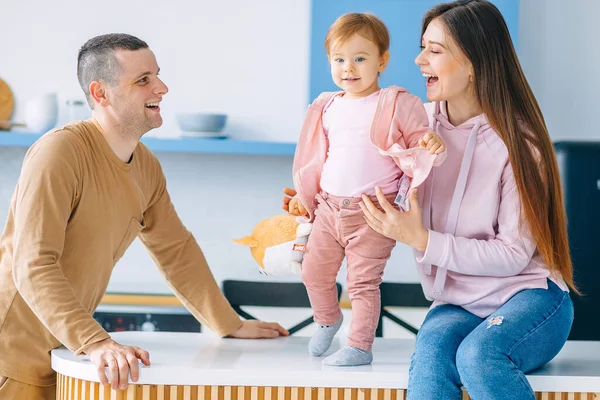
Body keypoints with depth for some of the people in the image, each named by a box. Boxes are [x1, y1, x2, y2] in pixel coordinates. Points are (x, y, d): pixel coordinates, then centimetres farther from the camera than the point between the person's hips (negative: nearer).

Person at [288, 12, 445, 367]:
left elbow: (416, 144, -4)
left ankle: (360, 347, 7)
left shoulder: (397, 105, -6)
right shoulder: (328, 108, 9)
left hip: (372, 213, -5)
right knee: (314, 273, 14)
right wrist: (304, 197, 24)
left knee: (363, 281, -4)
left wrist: (428, 144, -27)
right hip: (329, 208, 6)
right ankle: (328, 319, 40)